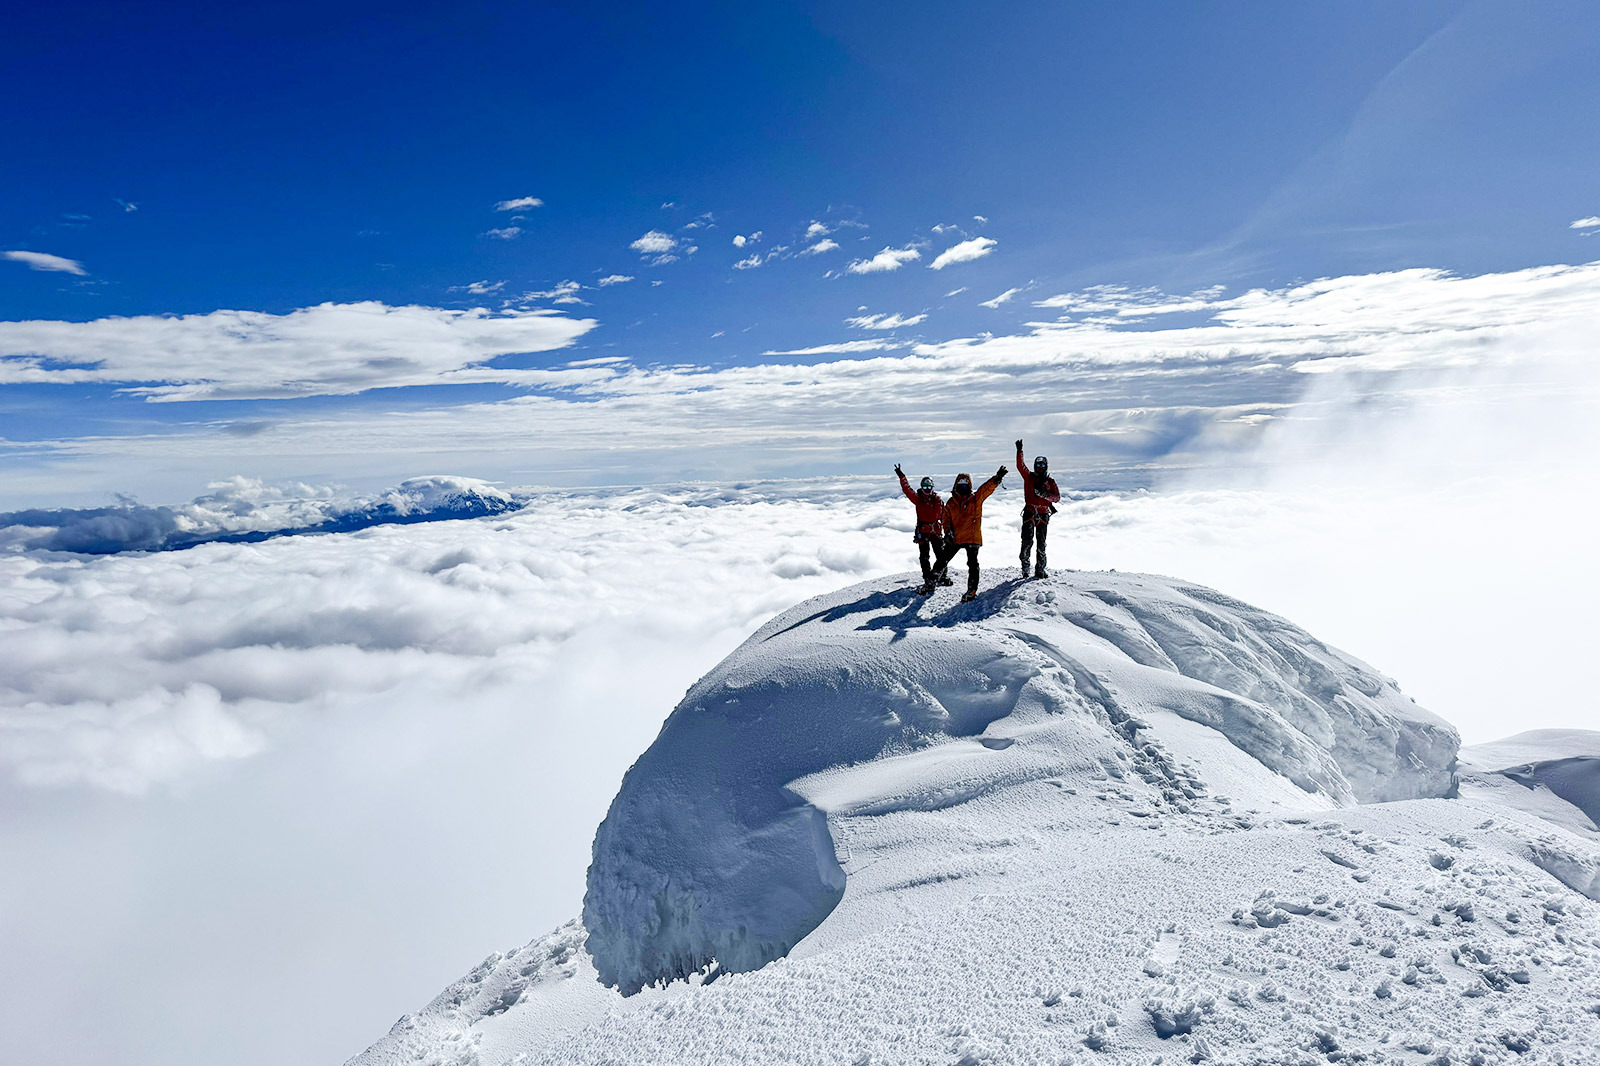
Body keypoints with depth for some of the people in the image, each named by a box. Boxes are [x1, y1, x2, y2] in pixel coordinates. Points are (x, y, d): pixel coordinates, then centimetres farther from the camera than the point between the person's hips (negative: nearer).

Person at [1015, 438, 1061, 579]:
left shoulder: (1050, 481, 10)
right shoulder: (1029, 477, 9)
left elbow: (1057, 498, 1)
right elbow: (1020, 466, -4)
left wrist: (1045, 494, -16)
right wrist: (1019, 452, -14)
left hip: (1044, 514, 1)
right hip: (1029, 513, -1)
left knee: (1041, 543, 3)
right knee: (1027, 541, -8)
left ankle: (1040, 569, 9)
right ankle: (1025, 567, 2)